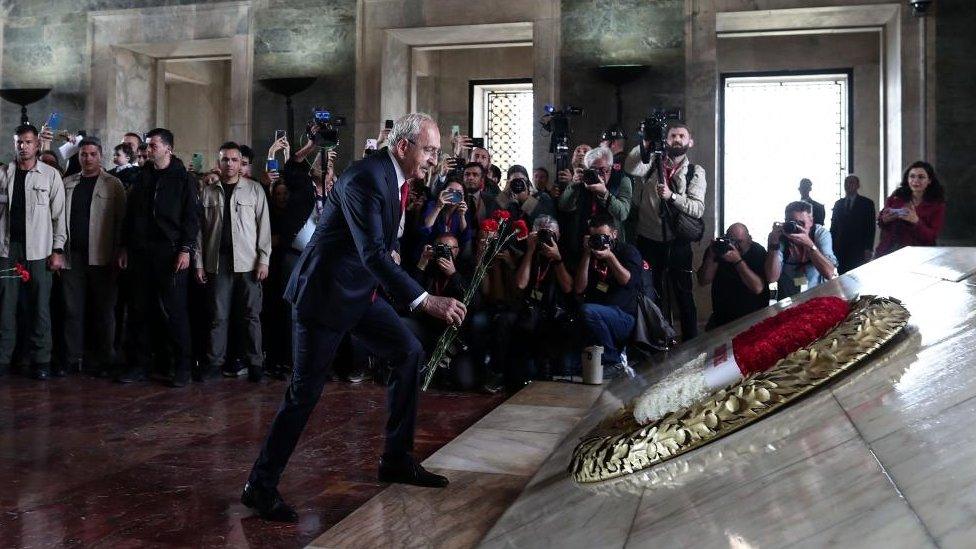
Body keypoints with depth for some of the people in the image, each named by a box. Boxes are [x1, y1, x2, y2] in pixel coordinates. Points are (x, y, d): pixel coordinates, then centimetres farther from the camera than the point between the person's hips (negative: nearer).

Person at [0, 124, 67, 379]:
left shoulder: (51, 175, 3)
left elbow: (59, 215, 2)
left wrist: (58, 250, -4)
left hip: (39, 249, -2)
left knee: (40, 305, 0)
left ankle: (40, 361, 7)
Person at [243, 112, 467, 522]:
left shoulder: (397, 177, 5)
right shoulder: (364, 178, -24)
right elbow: (372, 253, -34)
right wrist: (425, 301, -40)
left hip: (362, 289, 9)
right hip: (326, 291, -9)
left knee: (409, 352, 7)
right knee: (306, 390, -6)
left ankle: (397, 460, 18)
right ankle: (260, 486, 7)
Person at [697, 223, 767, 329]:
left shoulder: (758, 252, -9)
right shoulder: (718, 248, -2)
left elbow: (757, 288, -22)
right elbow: (703, 282, -7)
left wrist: (738, 261, -29)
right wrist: (711, 256, -21)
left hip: (752, 316, -2)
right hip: (721, 315, 2)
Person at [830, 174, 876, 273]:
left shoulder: (867, 203, 4)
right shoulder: (838, 204, 14)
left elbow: (870, 228, -1)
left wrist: (868, 249, -8)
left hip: (858, 250, -3)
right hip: (840, 249, 3)